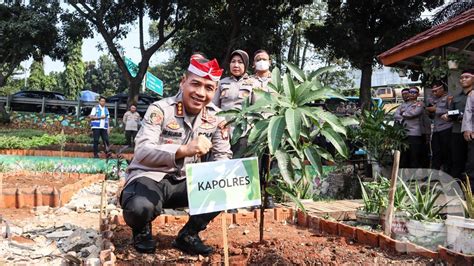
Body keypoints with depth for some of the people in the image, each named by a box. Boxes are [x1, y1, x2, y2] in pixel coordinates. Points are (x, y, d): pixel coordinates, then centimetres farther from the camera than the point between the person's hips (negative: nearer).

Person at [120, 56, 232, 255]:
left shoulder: (216, 116, -1)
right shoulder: (160, 109, -16)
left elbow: (223, 155, 2)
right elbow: (142, 151, -29)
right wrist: (184, 150, -46)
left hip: (184, 182, 5)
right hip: (150, 178, -4)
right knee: (140, 207, -36)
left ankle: (188, 236, 6)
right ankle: (142, 231, 4)